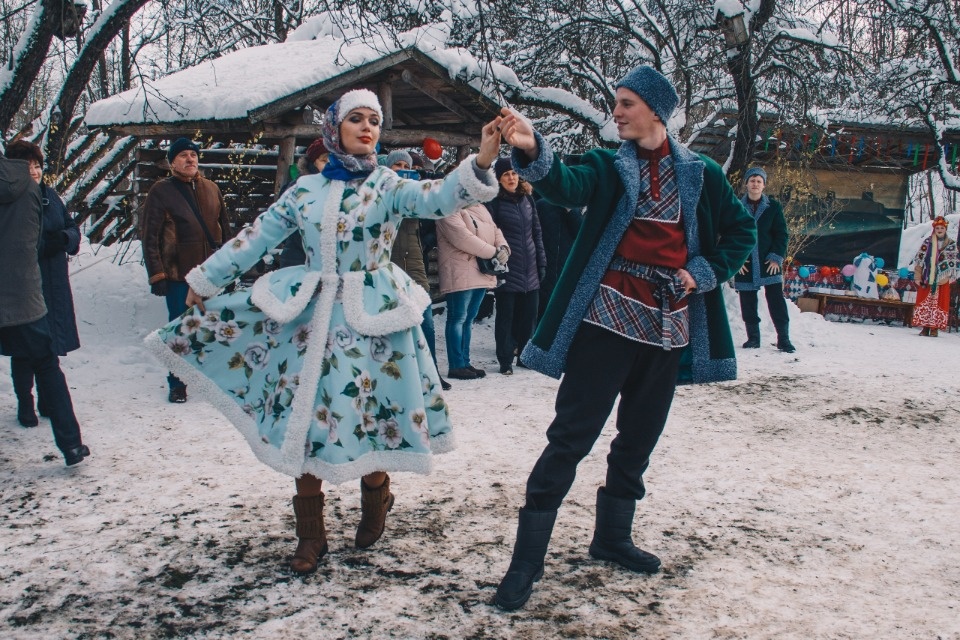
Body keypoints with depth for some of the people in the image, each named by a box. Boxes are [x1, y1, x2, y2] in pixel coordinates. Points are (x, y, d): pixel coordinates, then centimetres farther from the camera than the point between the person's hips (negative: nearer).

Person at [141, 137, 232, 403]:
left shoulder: (211, 189, 10)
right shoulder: (161, 191, -3)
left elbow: (224, 227, 14)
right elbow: (150, 236, -5)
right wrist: (157, 275, -10)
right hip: (179, 274, -3)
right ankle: (177, 384, 17)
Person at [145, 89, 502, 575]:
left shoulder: (388, 186, -1)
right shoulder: (307, 189, 8)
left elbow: (439, 198, -20)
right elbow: (257, 236, 15)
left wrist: (481, 162, -39)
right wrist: (206, 279, 21)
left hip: (373, 318, -3)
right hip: (314, 316, 3)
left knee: (368, 416, -1)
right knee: (304, 420, 2)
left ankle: (375, 503, 32)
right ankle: (310, 535, 17)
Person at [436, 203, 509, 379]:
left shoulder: (480, 209, 19)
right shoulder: (450, 212, -9)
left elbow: (495, 230, 17)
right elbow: (463, 238, -20)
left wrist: (503, 247, -6)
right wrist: (495, 252, -16)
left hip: (482, 273, 8)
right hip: (460, 274, -8)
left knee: (469, 318, 12)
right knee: (458, 318, -4)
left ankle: (465, 363, 18)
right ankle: (456, 366, 0)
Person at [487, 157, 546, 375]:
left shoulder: (527, 199, 11)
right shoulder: (494, 202, -5)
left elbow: (537, 233, 15)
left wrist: (541, 263, 12)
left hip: (530, 269, 5)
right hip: (507, 270, -5)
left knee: (529, 314, 10)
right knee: (506, 316, 1)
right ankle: (505, 361, 9)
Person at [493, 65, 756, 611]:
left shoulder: (701, 173, 7)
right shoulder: (608, 166, 1)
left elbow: (742, 230, 14)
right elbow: (566, 186, -21)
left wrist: (705, 272, -1)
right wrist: (533, 151, -41)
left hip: (667, 325, 4)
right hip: (608, 317, -3)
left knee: (639, 437, 14)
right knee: (571, 435, -7)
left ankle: (613, 537, 32)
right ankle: (527, 560, -2)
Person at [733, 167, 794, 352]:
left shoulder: (773, 207, 5)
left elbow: (782, 234, 4)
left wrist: (776, 257, -6)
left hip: (769, 263, -1)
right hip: (744, 265, 1)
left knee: (776, 300, -4)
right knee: (748, 304, 6)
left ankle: (783, 338, 1)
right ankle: (753, 337, 17)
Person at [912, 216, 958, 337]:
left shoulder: (952, 245, 5)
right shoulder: (927, 243, 6)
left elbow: (953, 263, 4)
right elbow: (918, 260, 5)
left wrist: (947, 277, -8)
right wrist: (918, 277, -2)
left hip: (942, 281, -1)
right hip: (926, 279, 1)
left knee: (939, 303, -2)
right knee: (924, 303, 0)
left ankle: (935, 328, 3)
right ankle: (925, 327, 6)